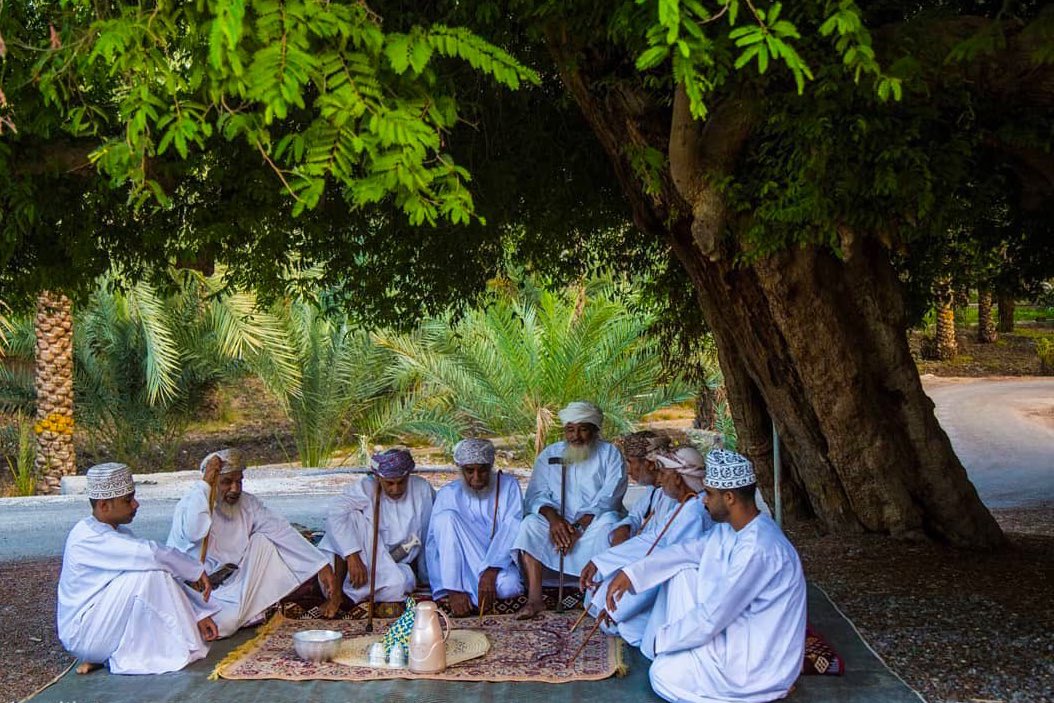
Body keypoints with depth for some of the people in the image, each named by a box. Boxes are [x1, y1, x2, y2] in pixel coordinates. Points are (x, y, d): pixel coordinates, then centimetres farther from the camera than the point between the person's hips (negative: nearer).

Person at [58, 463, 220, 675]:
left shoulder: (119, 532, 8)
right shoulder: (87, 537, -20)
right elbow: (150, 553, -33)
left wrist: (199, 615, -1)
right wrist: (196, 570, -20)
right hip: (82, 633, -10)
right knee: (148, 572, -24)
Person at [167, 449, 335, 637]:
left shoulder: (247, 503, -4)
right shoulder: (189, 504, -18)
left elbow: (282, 531, -8)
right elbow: (194, 533, -41)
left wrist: (322, 565, -17)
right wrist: (204, 484, -32)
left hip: (229, 584, 6)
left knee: (262, 540, -11)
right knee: (225, 622, -33)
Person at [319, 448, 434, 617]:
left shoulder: (422, 489, -6)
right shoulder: (366, 488, -12)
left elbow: (430, 534, 0)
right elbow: (334, 516, -27)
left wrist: (429, 577, 1)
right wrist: (353, 557, -37)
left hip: (400, 566, 1)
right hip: (364, 558, -1)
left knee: (396, 586, -36)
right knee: (352, 516, -28)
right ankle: (336, 592, -25)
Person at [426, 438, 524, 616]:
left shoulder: (508, 486, -2)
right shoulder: (448, 494, -3)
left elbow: (511, 532, -15)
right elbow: (435, 543, -11)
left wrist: (490, 573, -29)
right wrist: (453, 589, -24)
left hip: (499, 562, 0)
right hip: (462, 565, 1)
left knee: (508, 586, -37)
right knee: (446, 517, -25)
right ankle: (455, 589, -25)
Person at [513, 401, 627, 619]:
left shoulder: (609, 453, 2)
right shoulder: (549, 454, 11)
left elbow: (609, 496, -11)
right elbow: (536, 494, 0)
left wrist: (580, 526, -23)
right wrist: (553, 517, -22)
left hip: (594, 522, -2)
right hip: (558, 522, 2)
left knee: (607, 523, -35)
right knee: (530, 523, -26)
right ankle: (534, 598, -30)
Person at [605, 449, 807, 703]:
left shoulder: (758, 549, -30)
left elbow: (712, 617, -27)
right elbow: (687, 551, 7)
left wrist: (663, 639, -13)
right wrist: (630, 574, -4)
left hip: (763, 661, -9)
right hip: (740, 632, 9)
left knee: (664, 674, -7)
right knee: (682, 574, 3)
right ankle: (685, 652, 11)